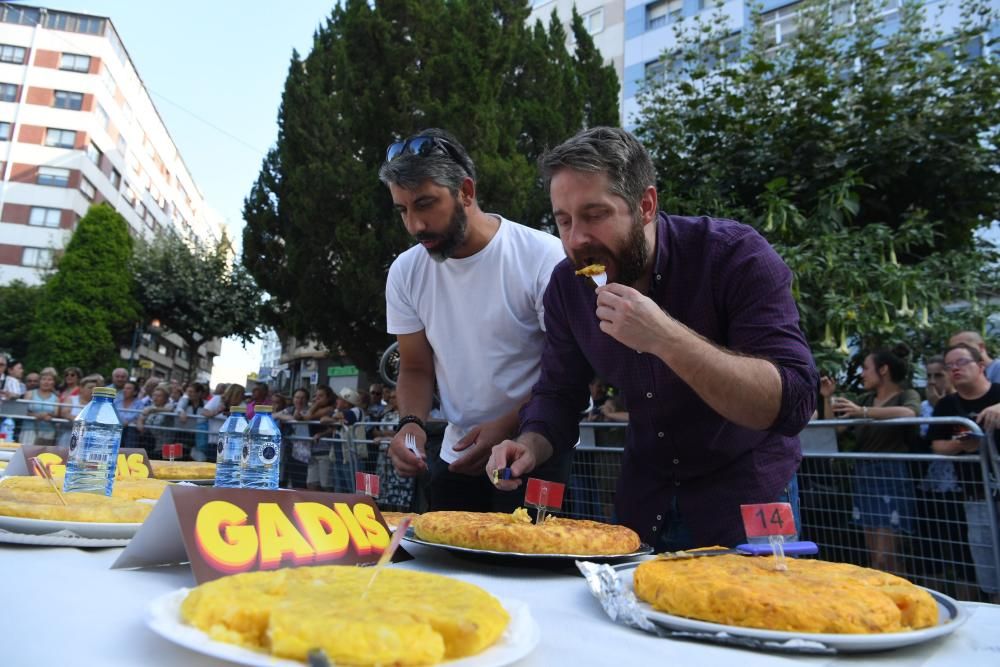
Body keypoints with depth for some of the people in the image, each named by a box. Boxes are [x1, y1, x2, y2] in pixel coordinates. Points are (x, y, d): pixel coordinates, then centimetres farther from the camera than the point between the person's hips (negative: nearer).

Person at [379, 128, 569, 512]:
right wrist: (412, 423, -14)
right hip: (456, 454, 4)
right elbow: (415, 370, 6)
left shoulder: (543, 257, -17)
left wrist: (506, 427, -25)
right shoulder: (405, 272, -2)